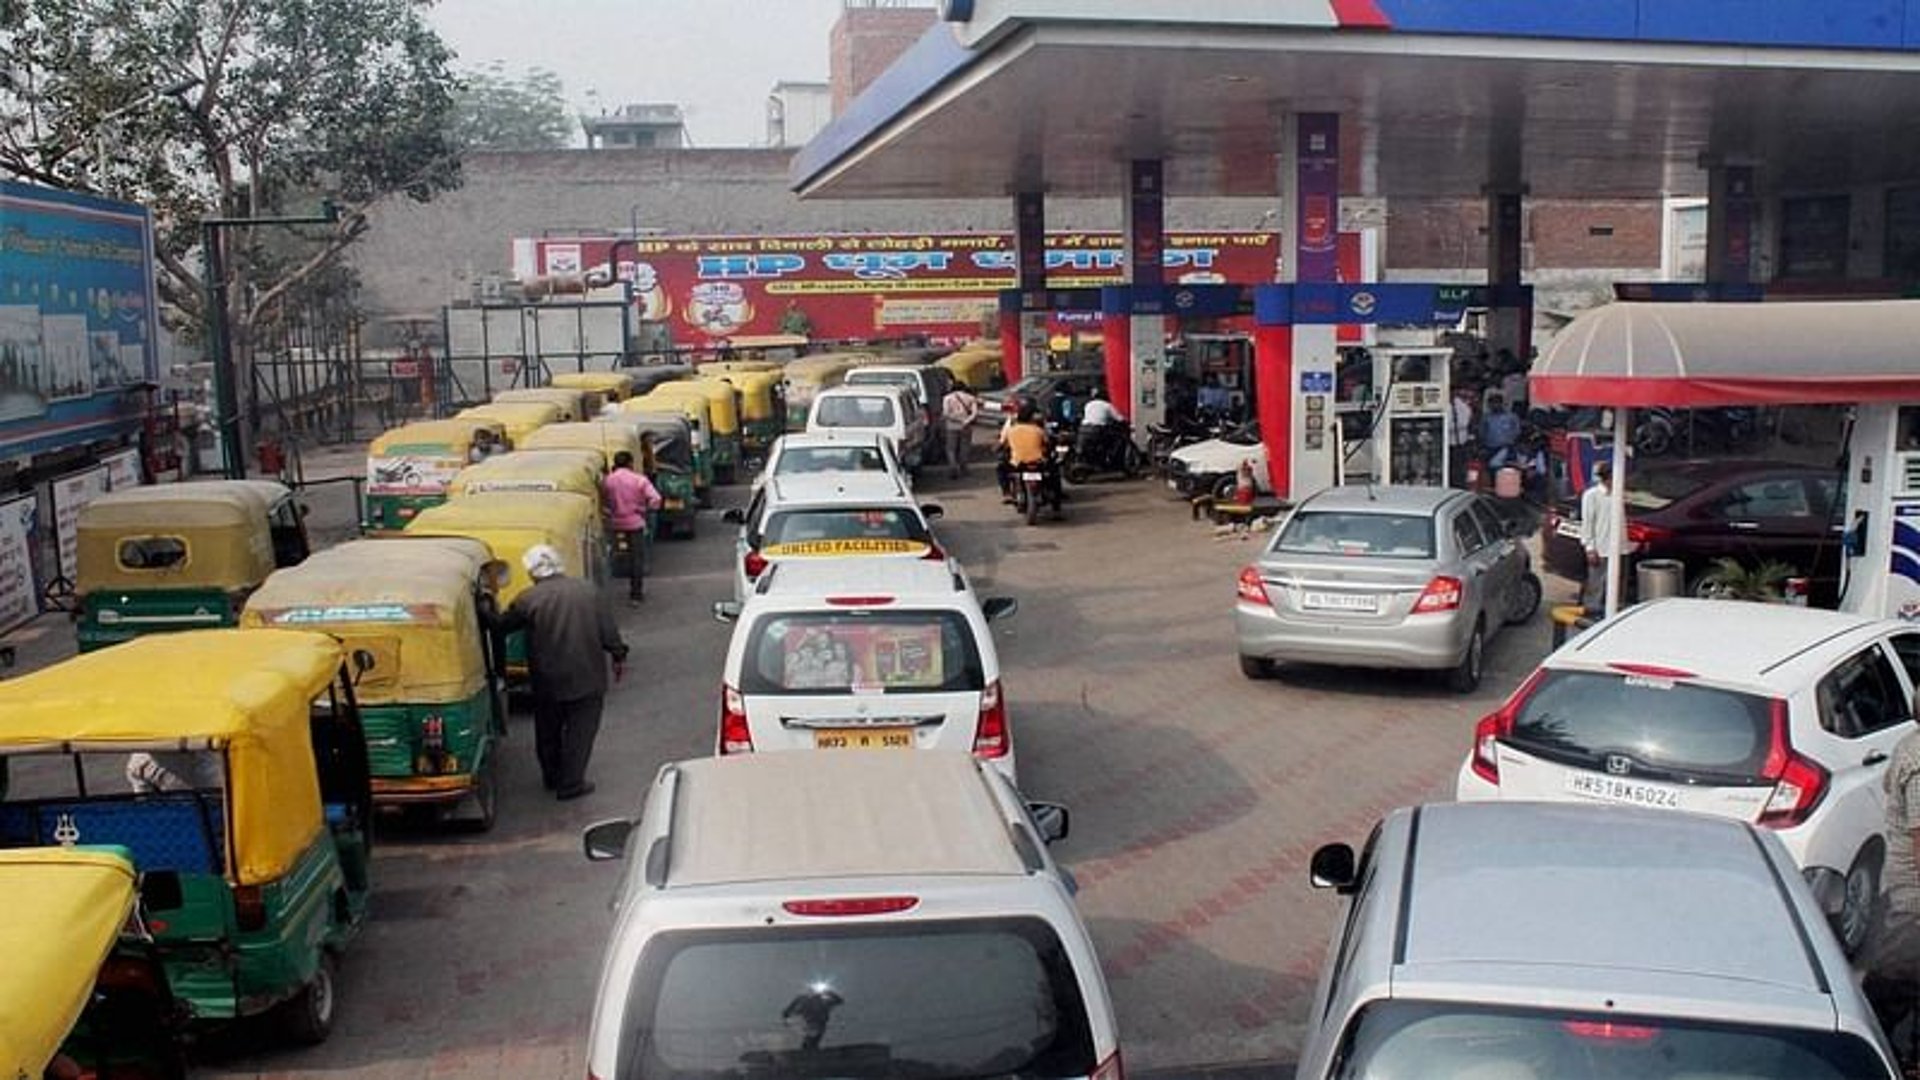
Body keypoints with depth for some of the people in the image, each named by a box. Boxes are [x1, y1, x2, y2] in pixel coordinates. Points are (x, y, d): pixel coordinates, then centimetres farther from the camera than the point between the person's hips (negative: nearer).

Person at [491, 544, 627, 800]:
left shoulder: (527, 600, -10)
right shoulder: (587, 590, -3)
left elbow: (500, 626, 3)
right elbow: (608, 629, -1)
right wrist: (618, 656, 11)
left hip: (547, 680, 0)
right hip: (586, 677, 0)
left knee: (547, 731, 20)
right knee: (580, 731, 9)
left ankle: (551, 777, 34)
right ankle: (571, 784, 10)